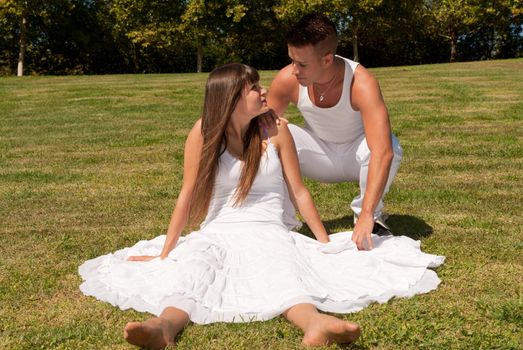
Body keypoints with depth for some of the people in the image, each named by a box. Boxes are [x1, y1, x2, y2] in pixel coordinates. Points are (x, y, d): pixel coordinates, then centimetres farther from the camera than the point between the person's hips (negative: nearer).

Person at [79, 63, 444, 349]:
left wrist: (327, 243, 5)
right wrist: (164, 253, 3)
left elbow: (299, 191, 4)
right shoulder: (203, 133, -3)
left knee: (277, 269, -35)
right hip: (215, 233, 1)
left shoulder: (275, 131, -1)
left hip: (267, 231, -1)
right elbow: (188, 195, 1)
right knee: (191, 266, -32)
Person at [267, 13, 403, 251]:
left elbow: (383, 151, -43)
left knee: (390, 147, -36)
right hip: (320, 154, 2)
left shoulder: (360, 82, -34)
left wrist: (366, 216, -51)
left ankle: (372, 216, -6)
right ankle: (283, 224, -12)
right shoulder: (287, 79, -24)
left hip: (355, 153, -2)